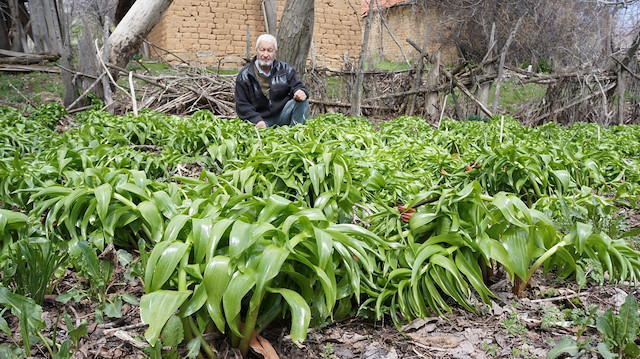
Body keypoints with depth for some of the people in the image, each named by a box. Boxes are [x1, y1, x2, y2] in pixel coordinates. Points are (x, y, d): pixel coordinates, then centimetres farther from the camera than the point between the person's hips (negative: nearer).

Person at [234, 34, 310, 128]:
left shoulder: (285, 69, 6)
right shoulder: (244, 76, -1)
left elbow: (297, 86, 6)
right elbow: (242, 105, -3)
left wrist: (301, 92, -21)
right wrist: (256, 120, -19)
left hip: (283, 115, 3)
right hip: (262, 121, -3)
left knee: (302, 101, -21)